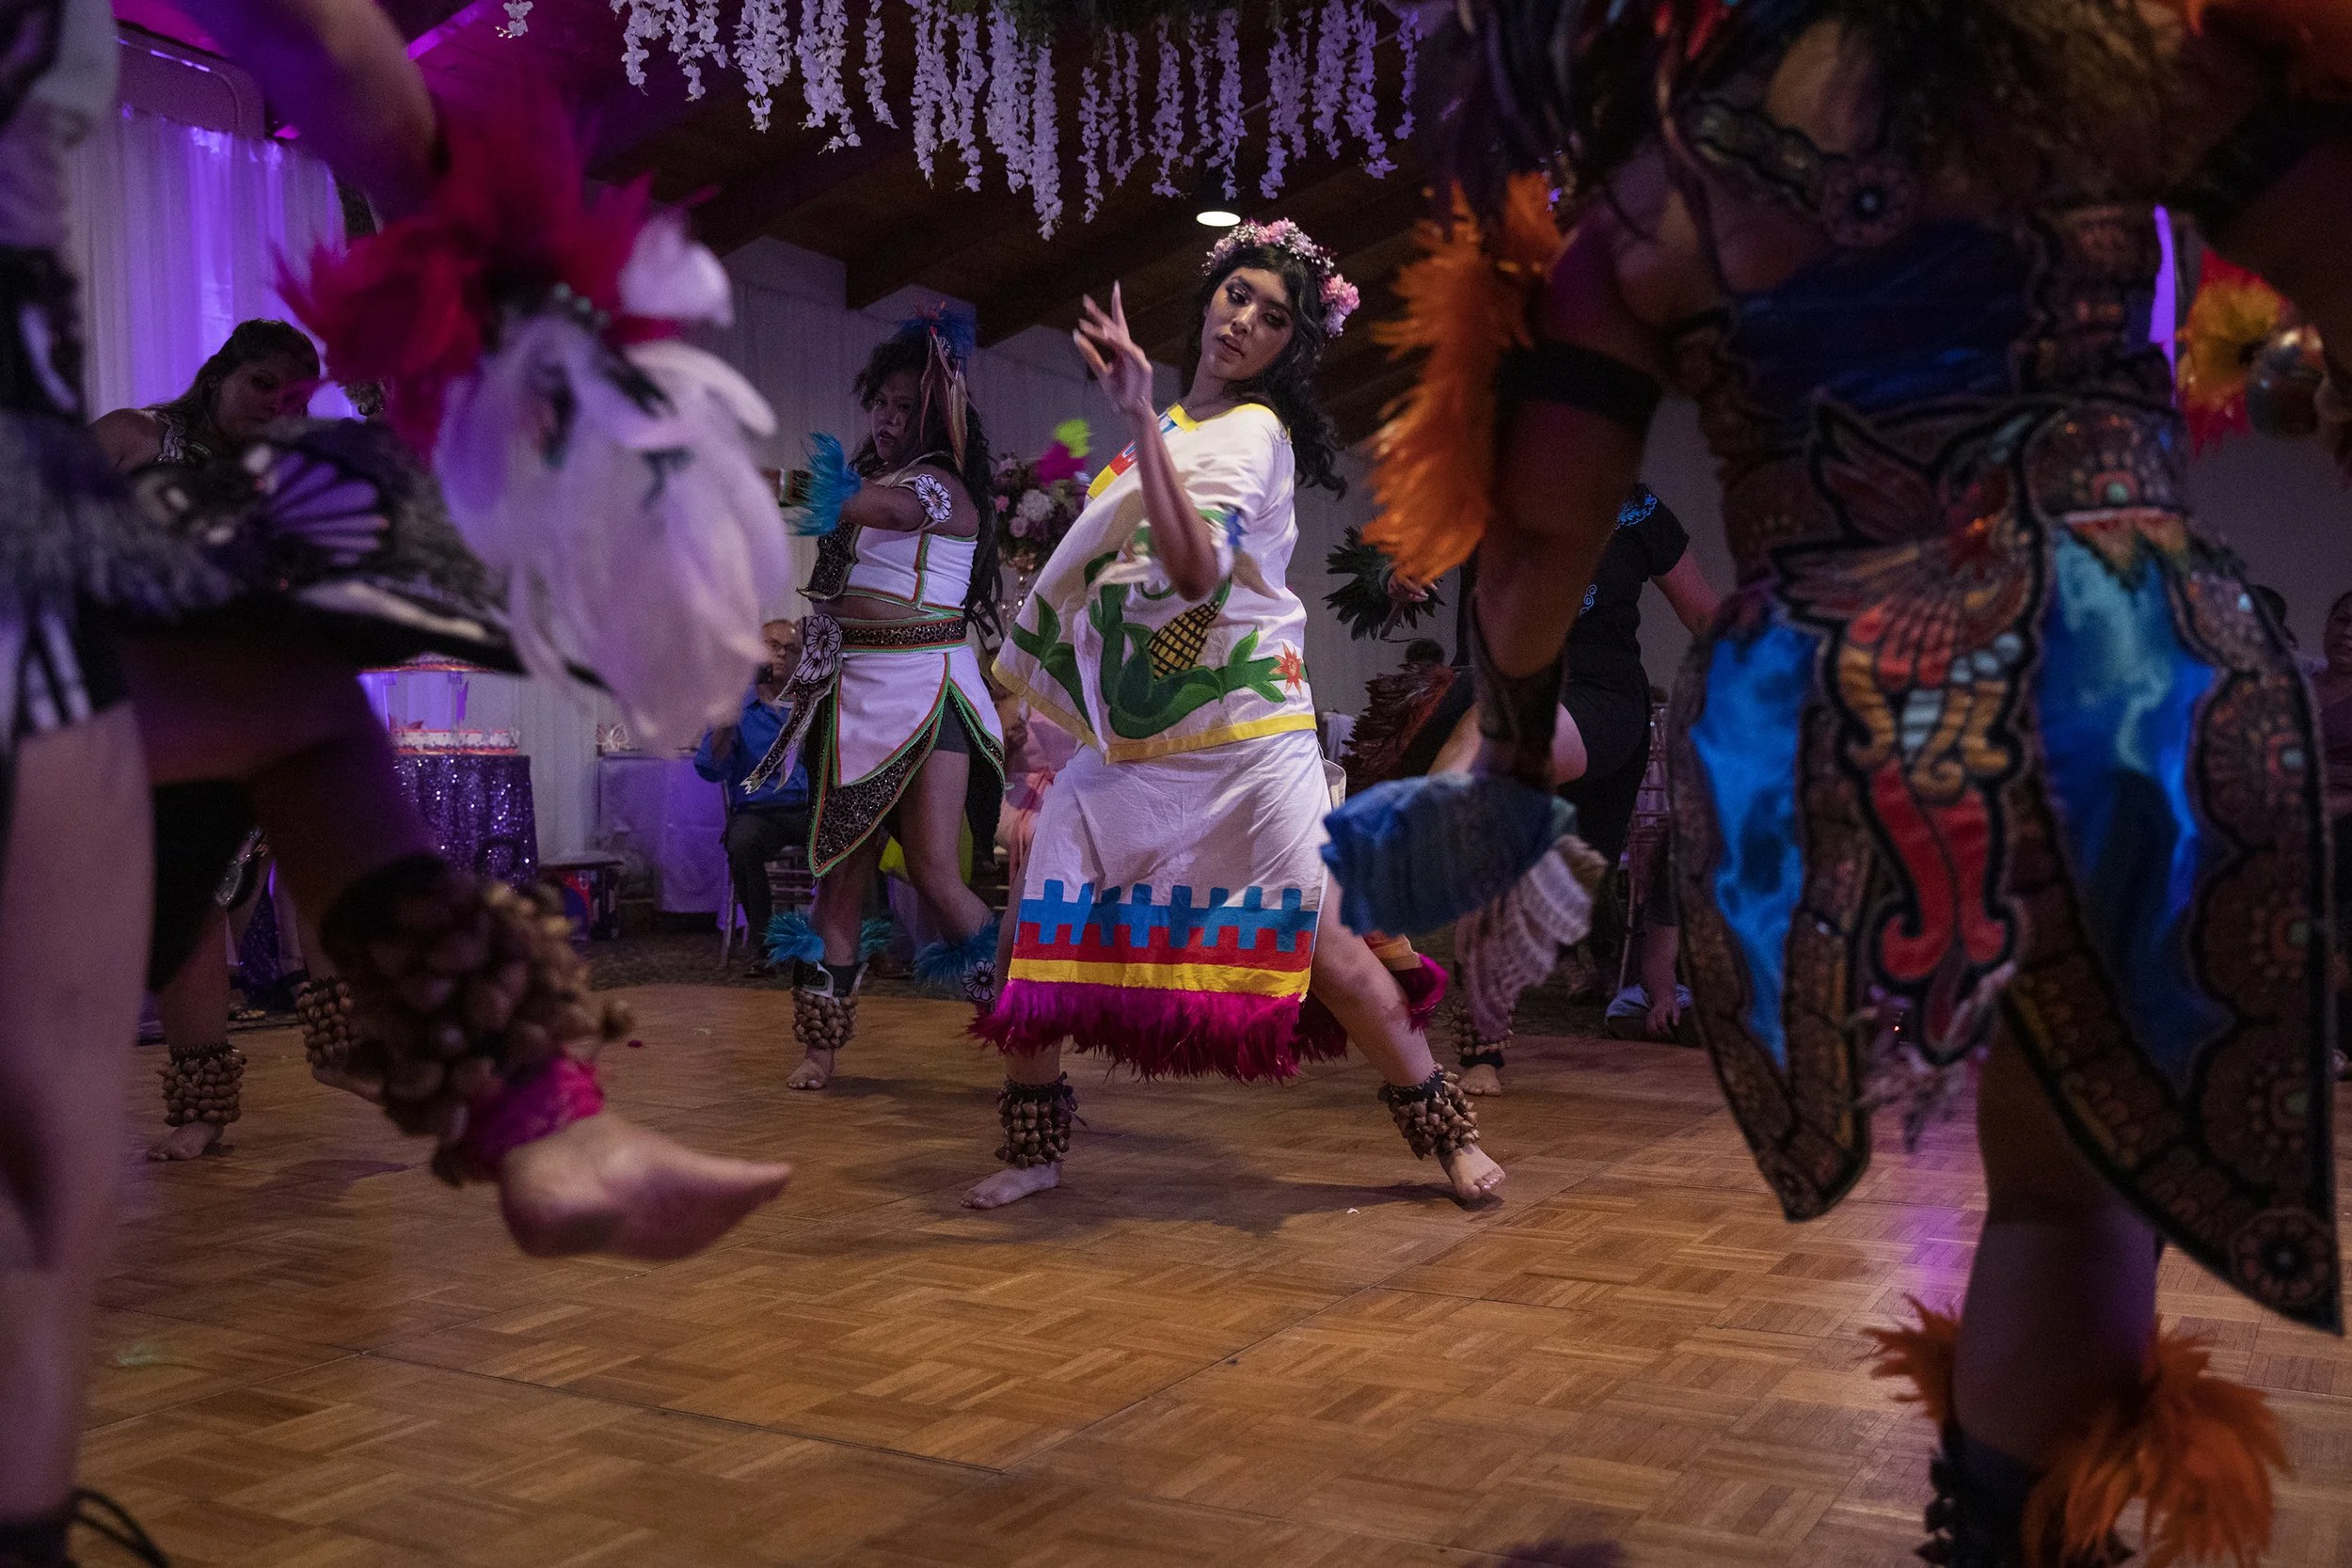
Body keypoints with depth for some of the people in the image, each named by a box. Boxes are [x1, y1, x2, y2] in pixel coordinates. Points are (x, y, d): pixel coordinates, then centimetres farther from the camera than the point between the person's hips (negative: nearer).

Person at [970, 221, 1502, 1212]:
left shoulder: (1253, 430, -6)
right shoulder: (1170, 427, 15)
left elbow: (1197, 569, -26)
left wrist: (1139, 417, -29)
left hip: (1244, 739, -6)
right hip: (1130, 743, 7)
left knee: (1317, 940, -8)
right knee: (1042, 920, -3)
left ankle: (1446, 1130, 11)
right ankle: (1034, 1147, 13)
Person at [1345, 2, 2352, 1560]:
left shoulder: (1630, 211, 10)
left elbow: (1543, 537, 8)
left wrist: (1515, 729, 24)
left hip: (1801, 735, 3)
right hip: (2124, 678, -2)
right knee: (2077, 1178, 13)